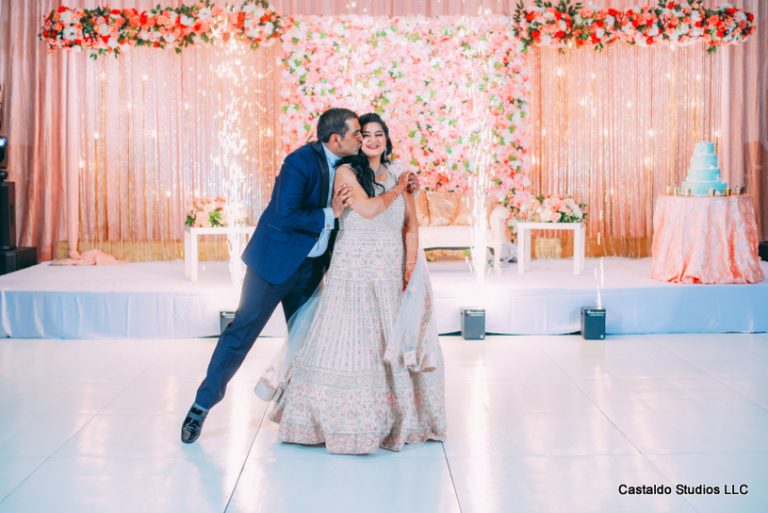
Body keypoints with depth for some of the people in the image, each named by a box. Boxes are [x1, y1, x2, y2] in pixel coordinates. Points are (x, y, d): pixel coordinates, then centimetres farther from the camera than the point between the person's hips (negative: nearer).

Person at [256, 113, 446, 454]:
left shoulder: (398, 174, 12)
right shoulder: (346, 172, -1)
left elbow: (410, 225, 8)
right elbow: (367, 209, -16)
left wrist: (410, 267, -3)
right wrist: (397, 189, -2)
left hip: (391, 277, 4)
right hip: (353, 274, -4)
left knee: (394, 345, 6)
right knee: (349, 344, 0)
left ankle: (399, 420, 19)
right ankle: (343, 422, 10)